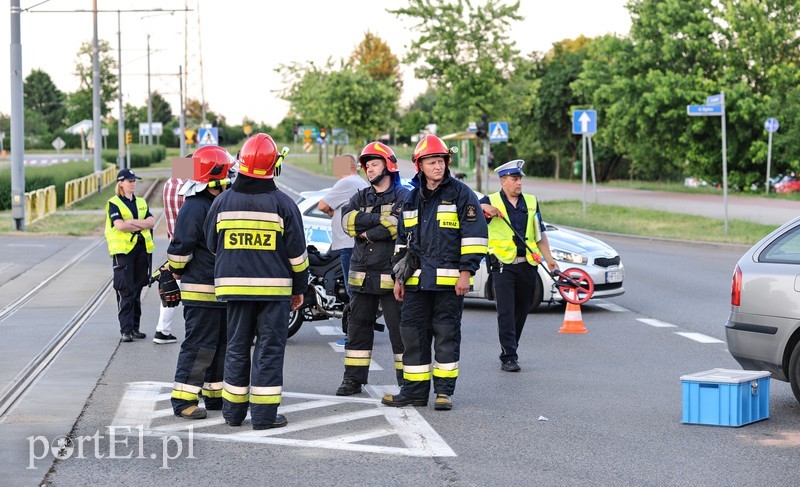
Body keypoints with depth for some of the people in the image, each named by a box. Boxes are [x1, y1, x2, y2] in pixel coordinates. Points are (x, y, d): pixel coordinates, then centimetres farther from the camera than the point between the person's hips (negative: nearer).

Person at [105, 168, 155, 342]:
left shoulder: (141, 202, 17)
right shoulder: (114, 203, 0)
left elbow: (151, 222, 2)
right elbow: (119, 225, -15)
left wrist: (132, 222, -12)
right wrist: (142, 225, -5)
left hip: (142, 249, 5)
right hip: (123, 250, -5)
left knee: (137, 290, 9)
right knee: (125, 291, -8)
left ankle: (134, 327, 14)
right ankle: (126, 330, -9)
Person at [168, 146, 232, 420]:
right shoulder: (194, 207, -16)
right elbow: (181, 245, -17)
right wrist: (176, 271, -4)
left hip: (223, 290, 10)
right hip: (201, 291, -10)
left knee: (222, 344, 14)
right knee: (199, 345, -8)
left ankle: (215, 395, 23)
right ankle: (183, 400, -3)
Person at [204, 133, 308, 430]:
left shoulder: (223, 202, 1)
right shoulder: (282, 203, -7)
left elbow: (212, 244, 12)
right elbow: (296, 252, -2)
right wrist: (300, 288, 9)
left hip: (234, 286, 3)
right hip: (274, 287, -3)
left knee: (237, 348, 12)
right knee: (269, 349, 2)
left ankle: (234, 411, 16)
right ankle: (264, 414, 1)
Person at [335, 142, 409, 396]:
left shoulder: (403, 196, -2)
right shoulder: (361, 197, 16)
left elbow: (399, 226, -19)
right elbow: (348, 220, -4)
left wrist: (367, 233, -10)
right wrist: (381, 217, -13)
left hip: (391, 277, -6)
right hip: (362, 275, 6)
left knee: (400, 329, -3)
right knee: (358, 327, 10)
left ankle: (407, 380, 2)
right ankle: (353, 378, 17)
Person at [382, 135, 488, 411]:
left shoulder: (461, 194, -1)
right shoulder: (412, 199, 16)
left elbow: (474, 234, -6)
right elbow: (403, 240, 23)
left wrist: (466, 272, -12)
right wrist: (400, 277, 18)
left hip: (449, 279, -5)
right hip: (416, 280, 5)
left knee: (447, 334, 0)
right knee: (412, 332, 4)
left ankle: (444, 390, 7)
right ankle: (415, 390, 11)